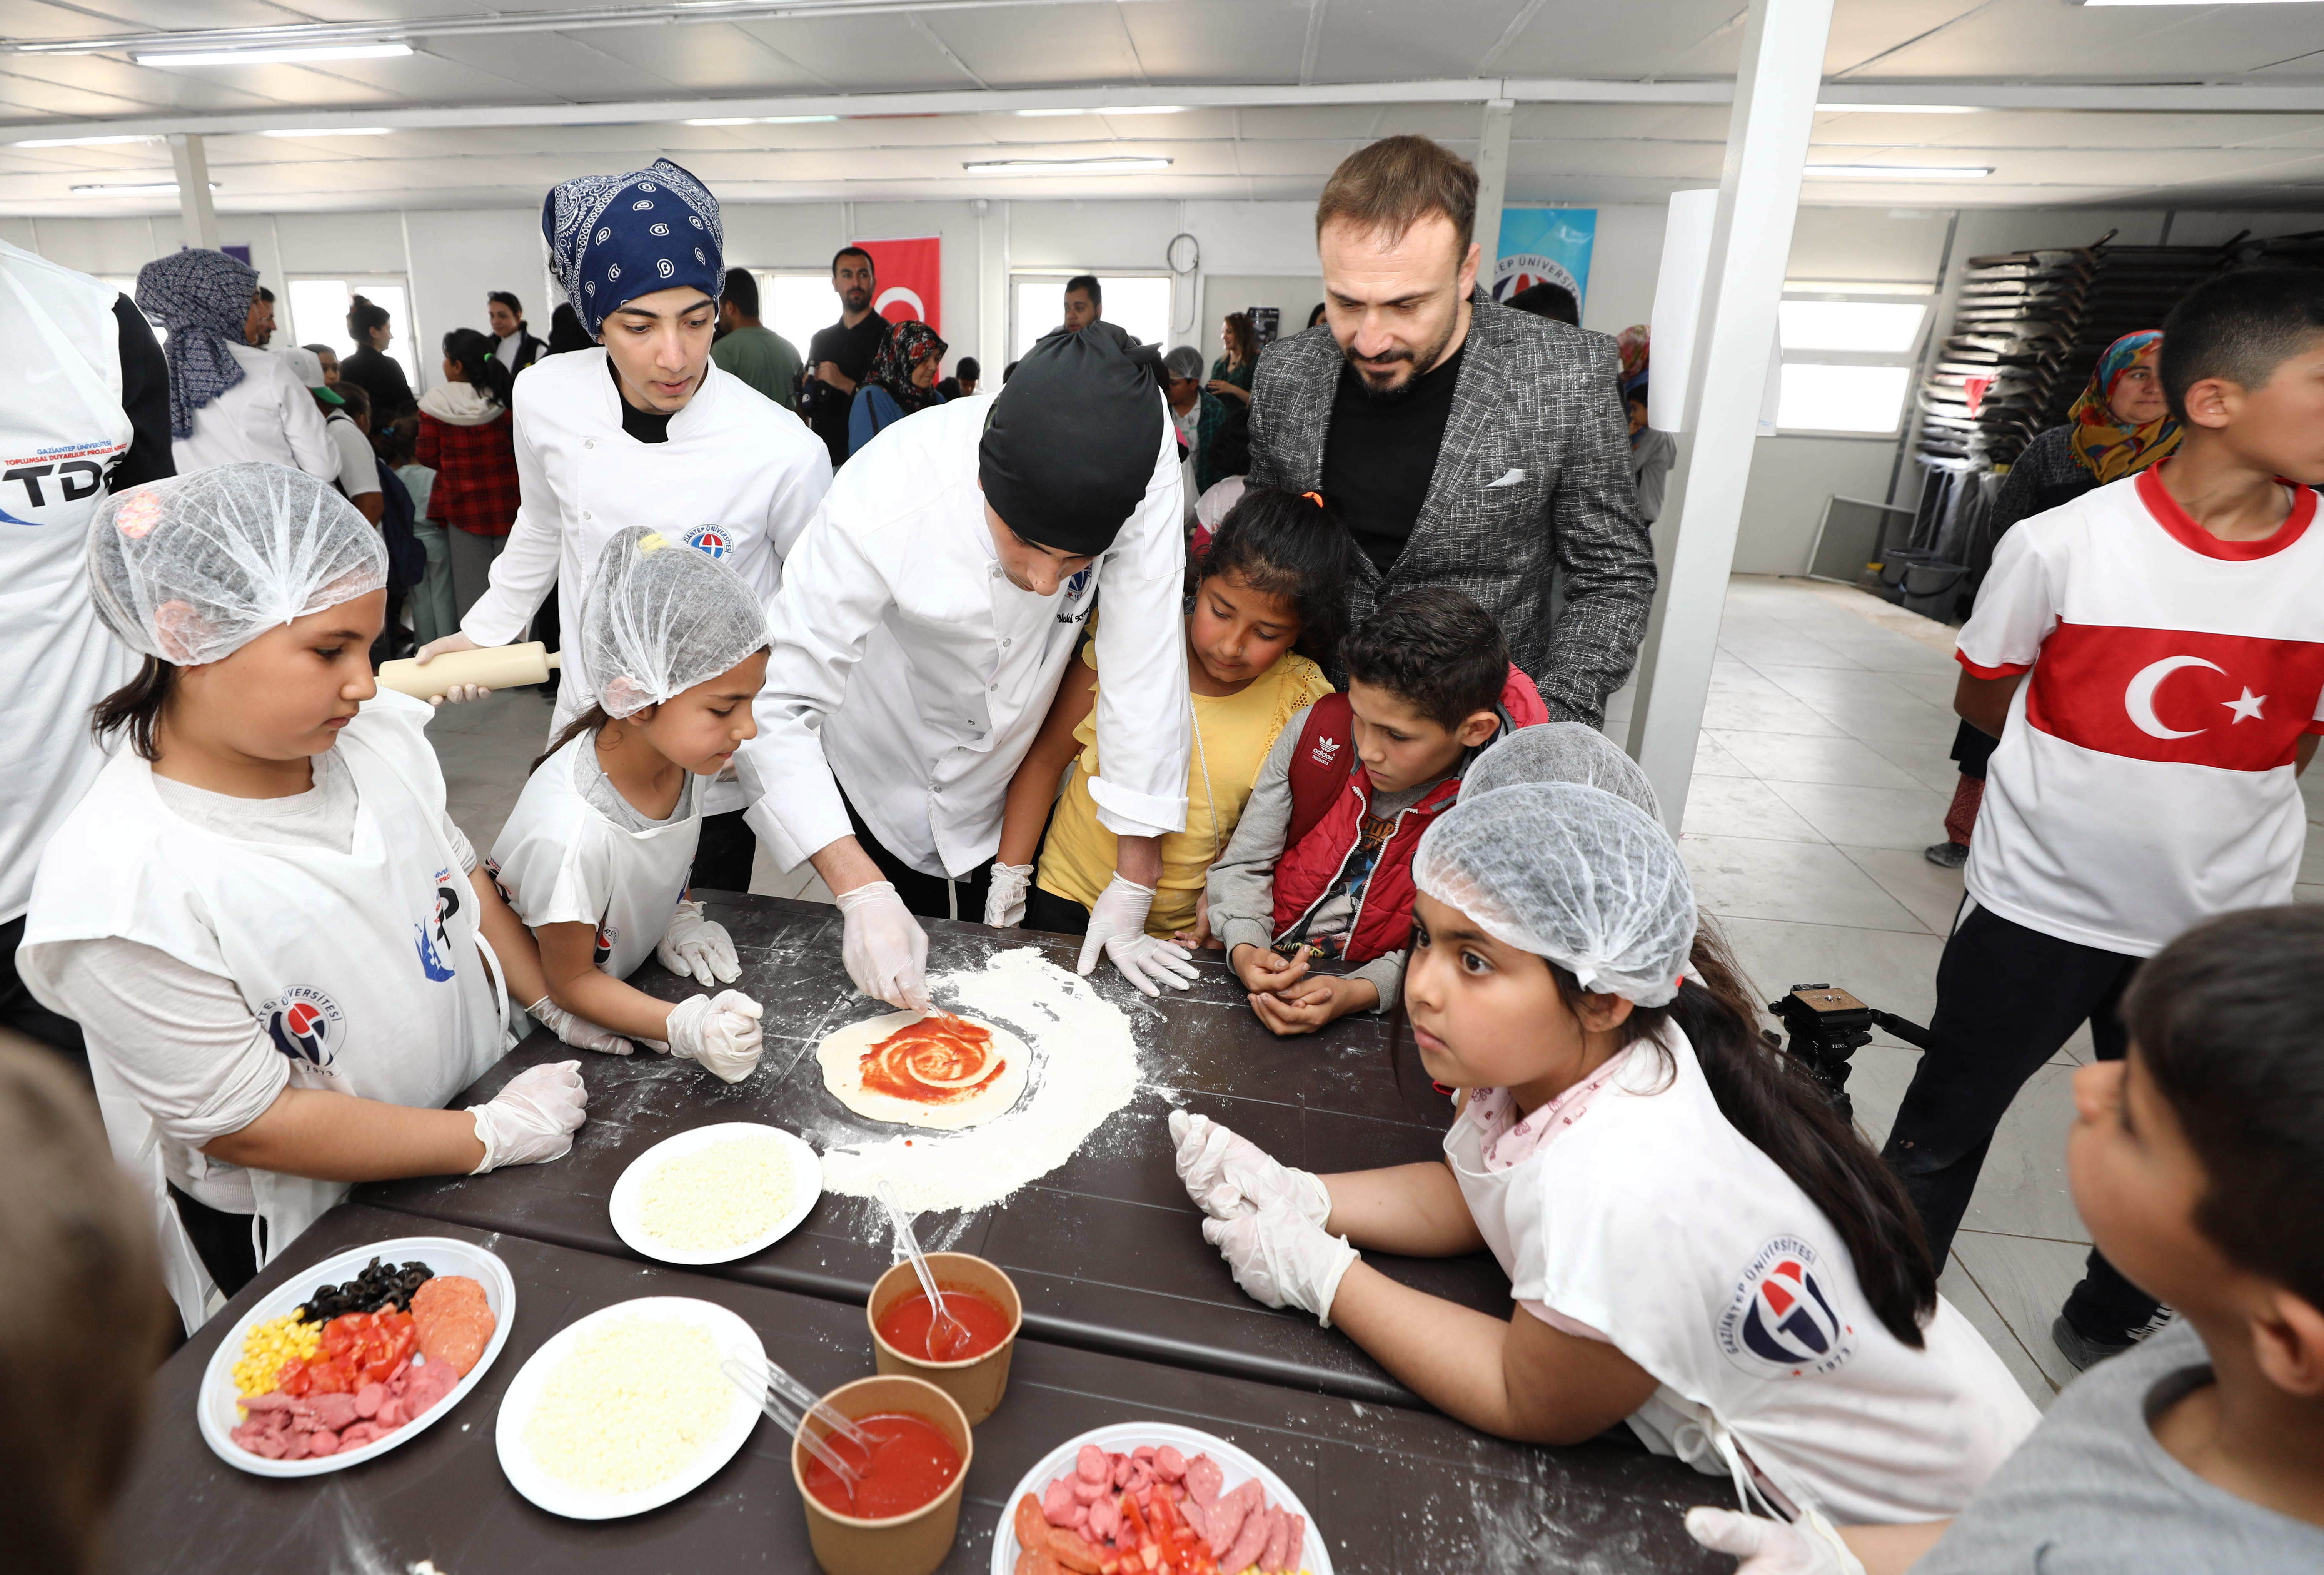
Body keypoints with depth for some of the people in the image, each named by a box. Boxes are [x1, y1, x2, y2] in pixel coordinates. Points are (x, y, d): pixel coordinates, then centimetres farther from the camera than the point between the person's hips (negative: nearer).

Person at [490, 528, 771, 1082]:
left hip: (630, 978, 6)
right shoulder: (572, 834, -33)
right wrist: (687, 1027, -31)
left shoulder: (684, 751, -15)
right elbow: (570, 982, -19)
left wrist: (677, 917, -6)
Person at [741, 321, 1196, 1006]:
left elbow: (1146, 662, -25)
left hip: (1019, 787, 2)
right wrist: (862, 892, -41)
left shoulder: (1139, 449, -31)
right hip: (888, 791, -2)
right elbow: (777, 706, -31)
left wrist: (1135, 881, -21)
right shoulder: (882, 501, -37)